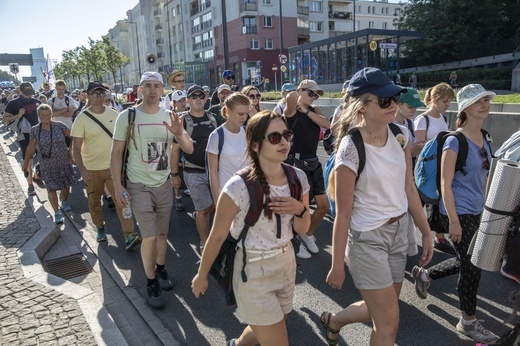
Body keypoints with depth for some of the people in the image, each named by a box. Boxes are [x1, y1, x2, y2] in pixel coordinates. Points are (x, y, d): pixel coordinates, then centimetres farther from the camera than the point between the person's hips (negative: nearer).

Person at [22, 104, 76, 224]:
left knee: (65, 184, 12)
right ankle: (57, 213, 3)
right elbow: (31, 148, 4)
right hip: (47, 166, -1)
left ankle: (64, 202, 40)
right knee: (51, 188, -4)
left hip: (63, 162, 1)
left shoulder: (59, 125, -9)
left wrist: (70, 150, -2)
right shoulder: (35, 130, -5)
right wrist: (26, 163, 9)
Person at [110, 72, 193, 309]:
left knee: (162, 232, 14)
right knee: (150, 237, -5)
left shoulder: (169, 117, 0)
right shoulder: (127, 116, -8)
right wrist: (117, 185, -10)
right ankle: (151, 284, 12)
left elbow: (189, 149, -4)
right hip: (139, 186, -3)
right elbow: (116, 153, -4)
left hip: (164, 184, 4)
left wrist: (179, 133, -25)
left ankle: (160, 270, 34)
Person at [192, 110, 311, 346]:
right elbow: (217, 236, -14)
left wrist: (299, 210, -19)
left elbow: (302, 230, 2)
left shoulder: (298, 178, -8)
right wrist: (201, 275, -3)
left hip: (287, 262, 6)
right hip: (253, 269, -6)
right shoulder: (239, 187, -25)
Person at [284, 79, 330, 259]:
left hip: (314, 163, 7)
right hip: (297, 164, -7)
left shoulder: (315, 110, 11)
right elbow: (291, 96, -30)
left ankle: (308, 234, 33)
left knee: (323, 205, 10)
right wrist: (297, 102, -9)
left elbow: (327, 124, -8)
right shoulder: (291, 110, -7)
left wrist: (306, 110, -10)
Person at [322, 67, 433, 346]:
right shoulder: (351, 149, -22)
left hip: (399, 231, 7)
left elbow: (408, 188, 6)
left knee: (380, 310, 21)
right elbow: (343, 213, -18)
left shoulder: (400, 135, -2)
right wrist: (337, 265, -12)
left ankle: (333, 321, 48)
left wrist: (426, 232, 8)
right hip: (367, 238, -7)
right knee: (389, 322, 3)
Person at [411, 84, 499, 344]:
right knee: (472, 266, 3)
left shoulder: (483, 138, 7)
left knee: (467, 262, 18)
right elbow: (445, 183, -18)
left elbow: (483, 177, 16)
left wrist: (485, 209, 17)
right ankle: (468, 322, 23)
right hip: (459, 213, -8)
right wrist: (453, 220, -20)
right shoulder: (455, 141, -17)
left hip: (476, 212, 8)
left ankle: (424, 274, 40)